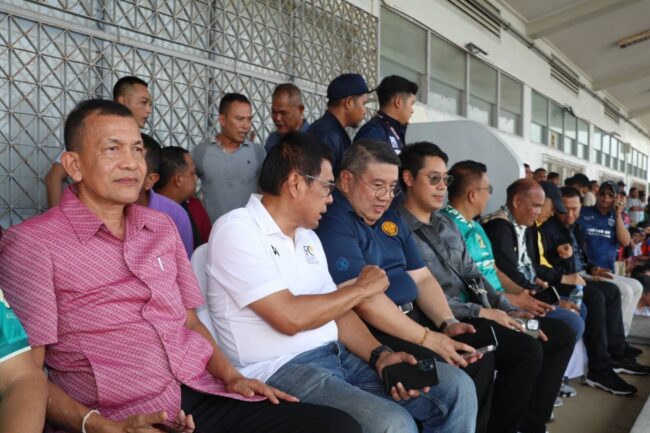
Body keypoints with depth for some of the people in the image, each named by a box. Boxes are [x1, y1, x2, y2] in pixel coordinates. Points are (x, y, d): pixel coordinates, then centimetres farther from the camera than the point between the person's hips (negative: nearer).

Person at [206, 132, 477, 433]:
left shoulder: (307, 236, 14)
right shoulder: (235, 230, -12)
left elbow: (335, 310, 11)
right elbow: (290, 318, -21)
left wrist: (379, 355, -7)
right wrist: (360, 289, -7)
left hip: (339, 354, 7)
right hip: (281, 369, -7)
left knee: (456, 386, -2)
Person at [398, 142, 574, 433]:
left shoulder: (446, 223, 16)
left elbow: (472, 275, 16)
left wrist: (507, 310, 3)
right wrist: (481, 312, -17)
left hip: (473, 314, 10)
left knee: (559, 333, 6)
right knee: (527, 350, -25)